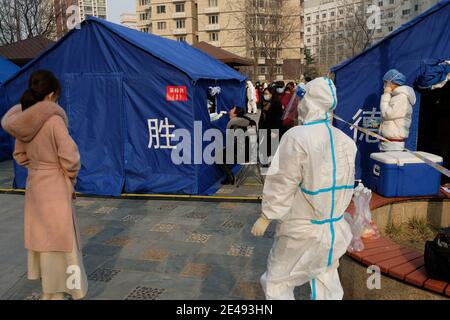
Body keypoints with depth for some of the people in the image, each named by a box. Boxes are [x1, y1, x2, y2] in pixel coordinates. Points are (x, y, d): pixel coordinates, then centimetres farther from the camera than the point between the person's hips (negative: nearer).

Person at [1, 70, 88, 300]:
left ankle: (49, 288, 35)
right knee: (59, 240, 5)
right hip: (55, 187, -7)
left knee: (41, 236, 19)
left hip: (34, 185, 7)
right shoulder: (53, 119, -20)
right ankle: (55, 293, 17)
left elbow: (20, 156, 10)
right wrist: (71, 178, -5)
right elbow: (70, 157, -22)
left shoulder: (22, 121, 1)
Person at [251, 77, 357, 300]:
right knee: (327, 282, 22)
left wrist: (266, 217, -8)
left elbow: (283, 183, -18)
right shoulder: (346, 141, 1)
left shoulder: (297, 137, -20)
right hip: (335, 227, 7)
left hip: (303, 229, -6)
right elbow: (347, 183, 10)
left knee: (277, 282, 11)